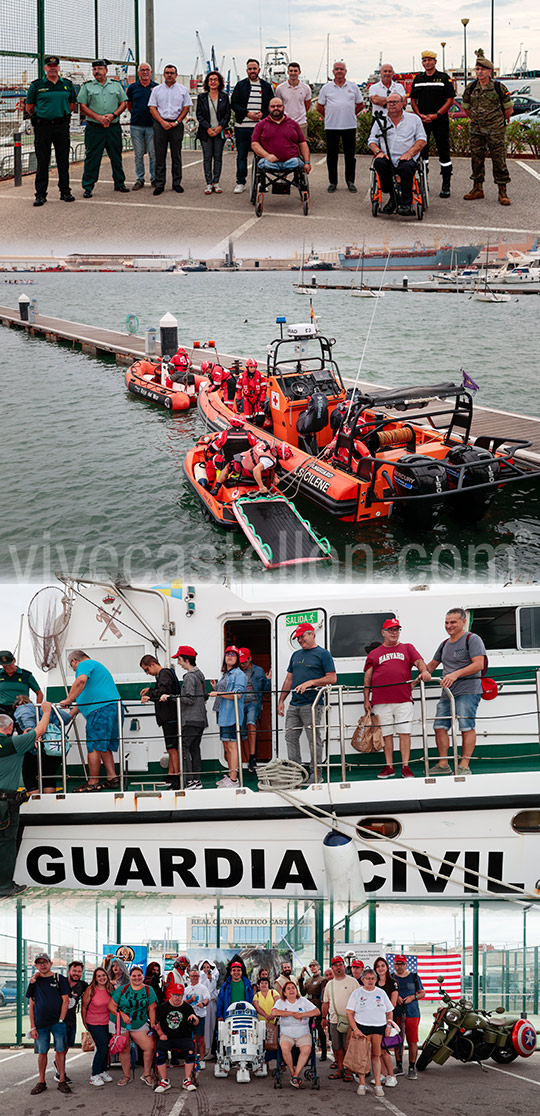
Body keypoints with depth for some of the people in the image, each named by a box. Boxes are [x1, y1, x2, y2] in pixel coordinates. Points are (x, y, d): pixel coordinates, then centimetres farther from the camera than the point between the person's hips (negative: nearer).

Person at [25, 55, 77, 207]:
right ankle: (40, 194, 4)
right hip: (42, 127, -2)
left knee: (63, 161, 6)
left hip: (62, 126, 2)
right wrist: (38, 117, 0)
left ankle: (65, 192, 15)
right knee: (42, 162, -1)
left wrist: (63, 115, 7)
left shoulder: (67, 85, 8)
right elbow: (29, 107, 6)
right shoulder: (36, 85, 1)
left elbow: (72, 104, 17)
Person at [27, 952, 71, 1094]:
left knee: (60, 1050, -2)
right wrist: (32, 1027, 2)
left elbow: (65, 1000, 0)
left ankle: (62, 1081, 3)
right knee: (42, 1052, 5)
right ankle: (41, 1082, 12)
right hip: (40, 1023, 2)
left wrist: (61, 1021, -9)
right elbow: (31, 1005, 9)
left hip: (57, 1022, -2)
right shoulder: (34, 982, 10)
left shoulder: (59, 979, 3)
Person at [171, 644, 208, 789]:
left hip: (191, 720, -10)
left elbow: (189, 698, -19)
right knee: (194, 748, 11)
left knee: (183, 747, -9)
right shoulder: (200, 674, 16)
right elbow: (205, 697, 22)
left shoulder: (190, 676, -13)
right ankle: (197, 780, 11)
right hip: (201, 719, 10)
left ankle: (189, 781, -15)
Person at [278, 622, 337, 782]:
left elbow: (332, 679, -7)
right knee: (290, 737, 4)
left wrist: (310, 683, -16)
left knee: (314, 739, -5)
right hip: (294, 704, 7)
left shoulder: (323, 654, 0)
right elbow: (289, 680, 23)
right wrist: (281, 700, 15)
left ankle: (316, 773, -1)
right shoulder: (296, 655, 20)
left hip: (312, 705, -7)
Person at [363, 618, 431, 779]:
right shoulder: (374, 654, 16)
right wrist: (366, 699, 8)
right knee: (386, 733, 2)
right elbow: (367, 677, 15)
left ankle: (405, 767, -1)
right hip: (381, 702, 1)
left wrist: (424, 671, -21)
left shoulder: (407, 648, 16)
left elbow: (419, 661, 3)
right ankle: (389, 767, 9)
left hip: (403, 699, -1)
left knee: (404, 732, -4)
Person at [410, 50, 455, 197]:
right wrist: (420, 115, -4)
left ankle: (446, 185, 1)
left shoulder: (444, 78, -1)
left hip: (440, 120, -3)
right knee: (421, 151, 4)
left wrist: (436, 115, -13)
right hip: (422, 121, 3)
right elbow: (413, 100, 13)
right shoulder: (418, 79, 10)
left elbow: (450, 100, -4)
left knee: (444, 152, -3)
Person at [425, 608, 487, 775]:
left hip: (468, 692, -8)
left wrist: (456, 674, -24)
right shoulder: (445, 644, 19)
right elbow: (433, 664, 33)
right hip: (447, 693, 8)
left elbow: (478, 664, -16)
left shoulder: (472, 639, -5)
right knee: (439, 727, 2)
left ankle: (464, 766, -8)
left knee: (466, 727, -9)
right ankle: (443, 764, 9)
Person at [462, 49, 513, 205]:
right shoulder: (471, 88, 3)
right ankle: (477, 188, 18)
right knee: (476, 159, 7)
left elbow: (508, 109, 2)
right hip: (476, 131, 4)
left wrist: (500, 121, 9)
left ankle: (502, 192, 1)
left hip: (496, 131, -4)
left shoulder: (499, 88, -7)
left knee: (499, 160, -3)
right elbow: (466, 108, 17)